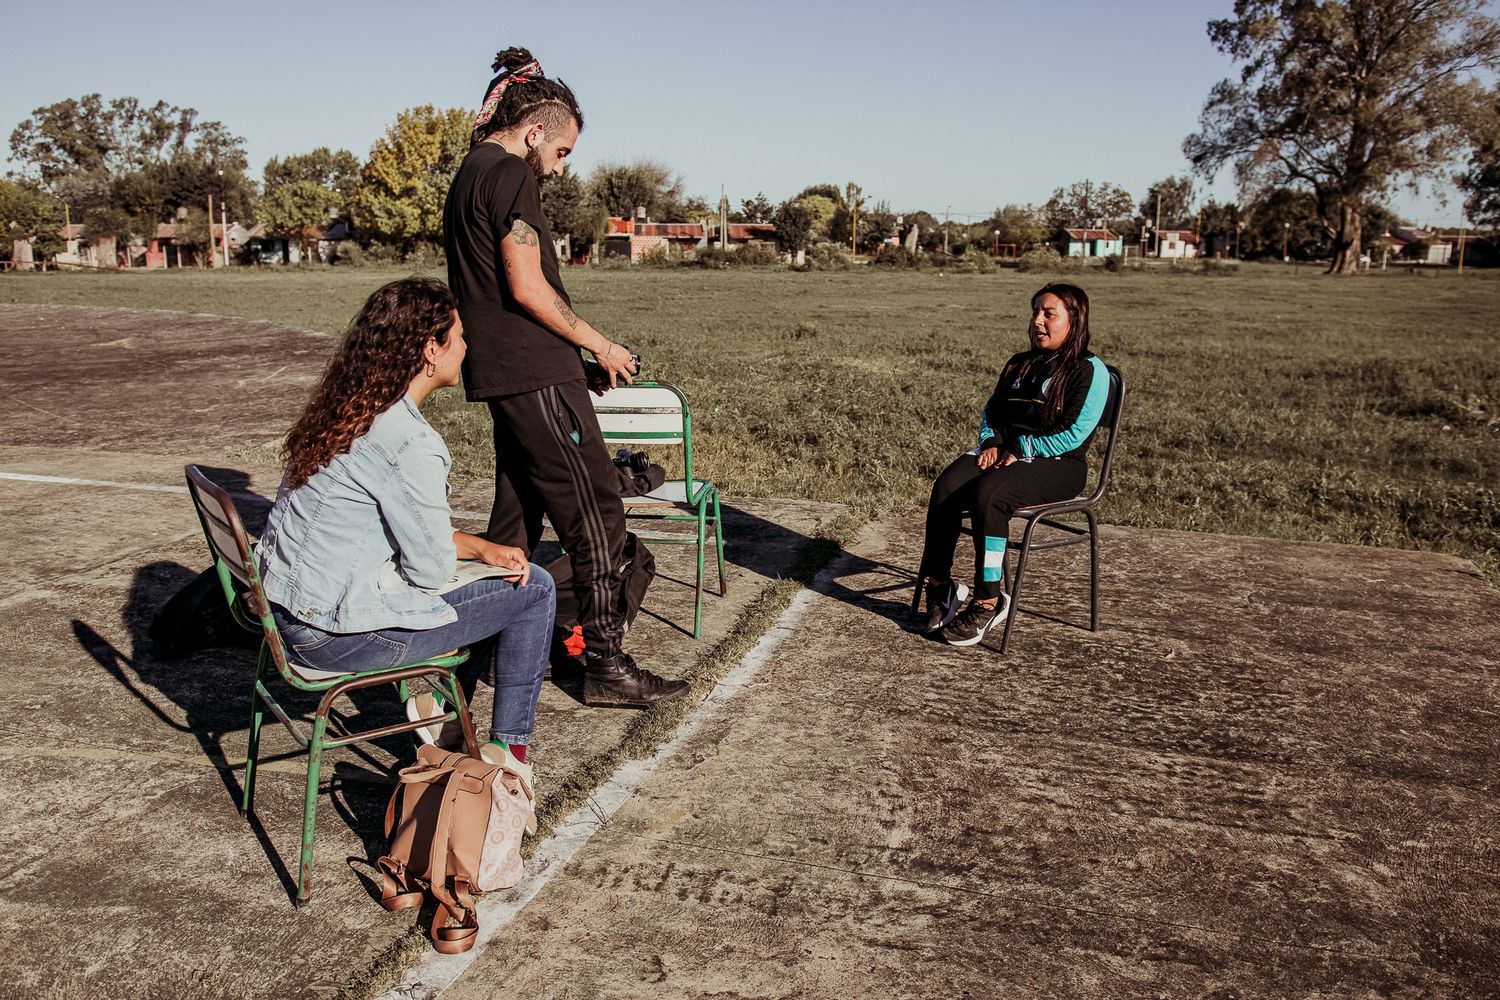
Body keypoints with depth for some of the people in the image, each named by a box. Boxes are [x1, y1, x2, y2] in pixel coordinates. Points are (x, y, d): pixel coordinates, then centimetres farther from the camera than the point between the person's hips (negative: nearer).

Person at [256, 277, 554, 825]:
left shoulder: (345, 410, 5)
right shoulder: (409, 442, -24)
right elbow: (431, 569, -17)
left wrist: (483, 548, 8)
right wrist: (476, 549, 5)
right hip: (337, 633, -9)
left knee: (503, 572, 22)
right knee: (533, 590, 2)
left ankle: (435, 704, 28)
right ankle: (507, 750, 15)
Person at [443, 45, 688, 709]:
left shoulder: (468, 176, 20)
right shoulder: (510, 178, -11)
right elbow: (527, 288, -18)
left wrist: (578, 347, 19)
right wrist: (598, 343, -7)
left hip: (501, 377, 10)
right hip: (537, 376, -10)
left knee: (518, 511, 18)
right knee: (595, 513, -6)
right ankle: (605, 665, -2)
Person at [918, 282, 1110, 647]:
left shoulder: (1091, 371, -1)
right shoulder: (1019, 365, 22)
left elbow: (1075, 434, -11)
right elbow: (991, 409, 26)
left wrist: (1019, 452, -11)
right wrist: (991, 442, 4)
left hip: (1057, 466, -6)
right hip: (1006, 455, 6)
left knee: (987, 494, -35)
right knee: (945, 488, -24)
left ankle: (988, 601, -27)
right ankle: (939, 585, -21)